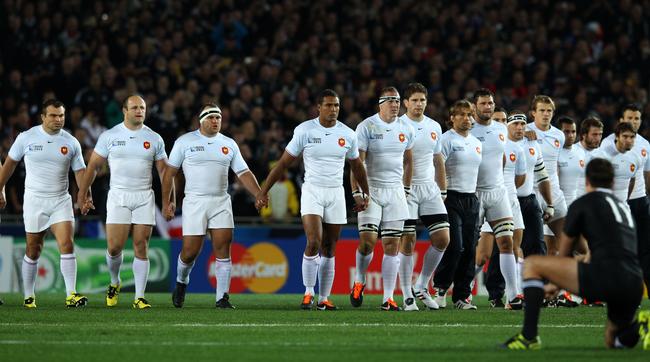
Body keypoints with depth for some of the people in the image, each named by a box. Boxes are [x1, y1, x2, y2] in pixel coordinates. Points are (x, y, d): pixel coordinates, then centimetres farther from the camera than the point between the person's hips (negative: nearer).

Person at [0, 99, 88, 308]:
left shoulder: (71, 142, 1)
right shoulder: (26, 138, -3)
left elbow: (80, 172, 4)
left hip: (61, 201, 1)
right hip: (34, 200, -1)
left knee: (67, 244, -15)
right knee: (33, 251, 4)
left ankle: (71, 295, -16)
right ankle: (28, 297, 18)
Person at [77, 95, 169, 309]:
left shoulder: (154, 139, 6)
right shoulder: (110, 136, 2)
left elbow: (164, 171, 11)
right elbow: (93, 166, 7)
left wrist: (169, 199, 4)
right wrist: (83, 194, 4)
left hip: (144, 197, 1)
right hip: (118, 196, -1)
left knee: (141, 248, -3)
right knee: (115, 246, -9)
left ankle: (139, 298, 1)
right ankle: (114, 283, 20)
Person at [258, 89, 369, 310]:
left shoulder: (347, 134, 2)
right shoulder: (305, 131, -5)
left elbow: (357, 166, 18)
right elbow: (284, 163, 0)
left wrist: (364, 194, 20)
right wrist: (264, 191, -1)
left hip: (336, 194, 3)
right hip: (312, 191, -3)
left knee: (329, 249, 4)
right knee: (313, 243, -17)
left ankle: (324, 298, 10)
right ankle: (308, 292, -5)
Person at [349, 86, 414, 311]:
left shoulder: (406, 129, 8)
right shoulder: (366, 127, -6)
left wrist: (407, 189, 20)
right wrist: (357, 193, -15)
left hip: (395, 191, 4)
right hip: (371, 190, -4)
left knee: (392, 245, -1)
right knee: (367, 241, -12)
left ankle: (388, 298, 0)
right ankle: (359, 282, 15)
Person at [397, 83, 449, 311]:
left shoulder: (434, 127, 11)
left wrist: (443, 191, 16)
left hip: (430, 189, 5)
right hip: (406, 190, -5)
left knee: (442, 238, -2)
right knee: (407, 241, -6)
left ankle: (422, 286, 14)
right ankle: (407, 296, 1)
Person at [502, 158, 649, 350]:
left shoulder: (583, 203, 11)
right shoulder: (623, 205, 29)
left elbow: (564, 254, 21)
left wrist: (555, 283, 42)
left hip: (607, 276, -6)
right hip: (634, 288, 6)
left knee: (531, 264, 7)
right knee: (612, 342, 28)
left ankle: (529, 336, -3)